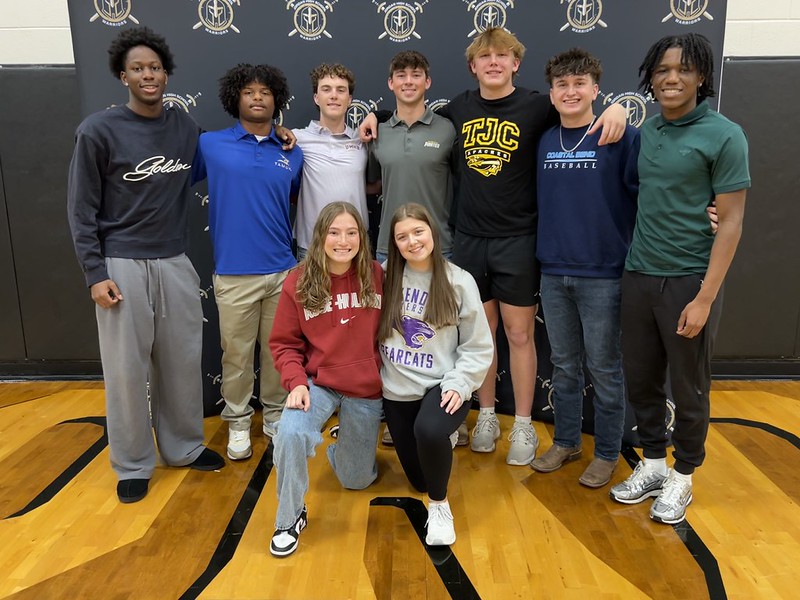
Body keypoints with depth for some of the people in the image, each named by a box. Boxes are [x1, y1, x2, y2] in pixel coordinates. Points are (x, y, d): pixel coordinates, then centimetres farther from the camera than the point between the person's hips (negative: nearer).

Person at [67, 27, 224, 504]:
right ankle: (134, 464, 22)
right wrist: (95, 274, -10)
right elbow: (82, 209, -4)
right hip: (123, 266, -3)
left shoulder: (186, 128, 5)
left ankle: (184, 446, 30)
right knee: (127, 369, 5)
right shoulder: (99, 131, -6)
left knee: (183, 361, 11)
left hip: (175, 263, 4)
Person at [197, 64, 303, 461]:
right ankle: (238, 423, 26)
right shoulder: (210, 145, 0)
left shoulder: (291, 154, 8)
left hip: (283, 271, 3)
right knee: (236, 353, 8)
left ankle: (276, 415, 31)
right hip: (234, 273, -2)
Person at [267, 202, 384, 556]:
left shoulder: (376, 276, -7)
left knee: (357, 480, 11)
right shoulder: (299, 282, -8)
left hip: (366, 389, 1)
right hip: (318, 382, -1)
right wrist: (296, 382, -18)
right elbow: (284, 343, -2)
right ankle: (290, 518, -6)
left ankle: (346, 446, 49)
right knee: (290, 433, -33)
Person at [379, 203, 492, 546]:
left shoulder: (459, 282, -7)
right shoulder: (386, 279, -1)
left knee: (428, 430, -38)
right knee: (419, 479, 11)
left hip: (442, 386, -3)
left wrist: (458, 385, -17)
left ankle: (439, 504, -9)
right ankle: (441, 440, 46)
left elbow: (478, 347, -5)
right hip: (397, 390, 3)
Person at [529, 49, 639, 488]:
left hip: (602, 274, -4)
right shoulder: (544, 142, 8)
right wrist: (543, 253, 9)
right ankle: (565, 442, 31)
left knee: (604, 368, 6)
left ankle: (607, 453, 24)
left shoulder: (623, 138, -6)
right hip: (553, 273, 4)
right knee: (563, 365, 15)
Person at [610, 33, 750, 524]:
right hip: (638, 275, 5)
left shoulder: (724, 135, -9)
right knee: (640, 379, 13)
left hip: (689, 280, -5)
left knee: (688, 388, 9)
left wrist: (705, 297, -15)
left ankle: (682, 478, 28)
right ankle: (653, 464, 33)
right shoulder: (647, 131, 7)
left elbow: (731, 222, -10)